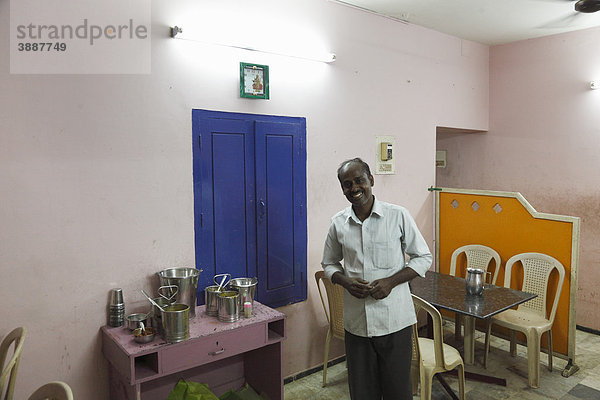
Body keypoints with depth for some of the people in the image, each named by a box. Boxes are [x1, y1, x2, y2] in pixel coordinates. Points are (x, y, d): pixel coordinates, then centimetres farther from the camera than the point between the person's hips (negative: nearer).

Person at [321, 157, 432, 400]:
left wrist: (391, 281, -14)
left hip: (395, 320, -2)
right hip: (356, 323, 2)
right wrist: (346, 281, -8)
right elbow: (329, 264, 13)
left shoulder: (398, 216, -7)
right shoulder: (338, 223, 1)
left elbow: (424, 258, 0)